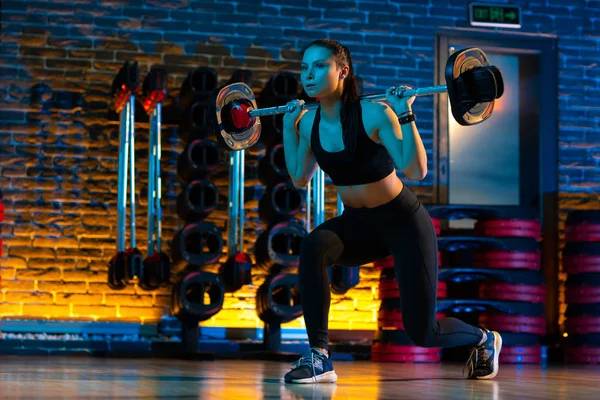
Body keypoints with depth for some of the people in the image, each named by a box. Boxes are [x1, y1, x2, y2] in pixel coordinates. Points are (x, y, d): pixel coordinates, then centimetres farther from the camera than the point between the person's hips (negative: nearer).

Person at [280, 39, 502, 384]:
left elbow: (415, 170, -31)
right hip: (359, 223, 5)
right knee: (314, 246, -31)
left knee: (422, 333, -1)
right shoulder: (309, 122, -7)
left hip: (403, 222, -5)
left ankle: (484, 339, 35)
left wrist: (405, 114, -34)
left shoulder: (373, 114, -24)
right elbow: (300, 178, 8)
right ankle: (320, 358, -22)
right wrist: (289, 127, 2)